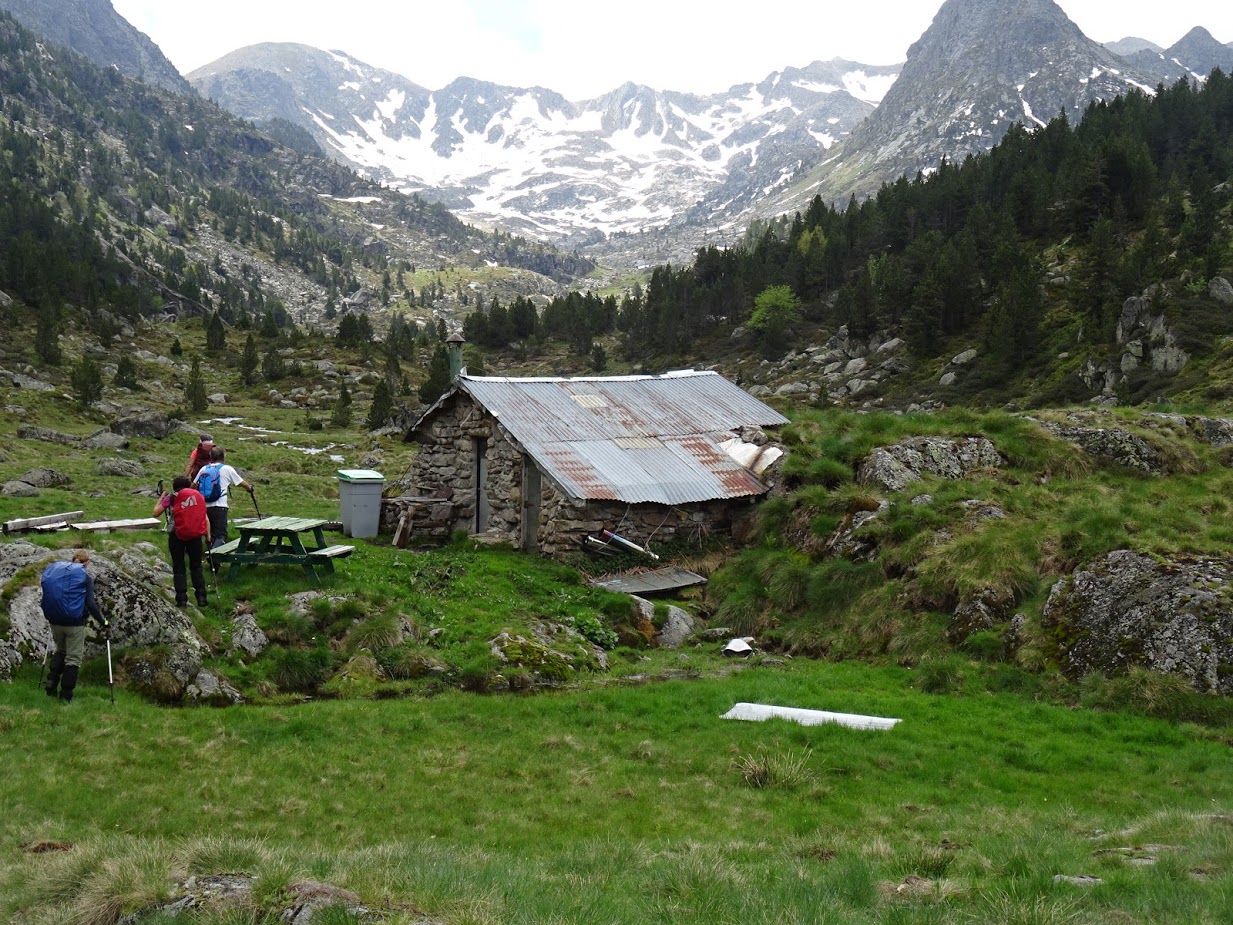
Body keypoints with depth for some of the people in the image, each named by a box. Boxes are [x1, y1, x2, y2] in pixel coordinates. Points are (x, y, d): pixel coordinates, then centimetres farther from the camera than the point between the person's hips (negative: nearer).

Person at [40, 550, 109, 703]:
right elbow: (90, 604, -13)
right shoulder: (85, 577, -7)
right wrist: (103, 622, -4)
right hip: (74, 623, -5)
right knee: (73, 657, 5)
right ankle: (66, 695, 5)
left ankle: (51, 683, 14)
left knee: (60, 651, 26)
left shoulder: (53, 570, 7)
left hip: (55, 621, 5)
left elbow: (47, 598, 15)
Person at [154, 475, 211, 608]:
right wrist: (208, 536, 9)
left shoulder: (171, 498, 2)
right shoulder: (199, 496, 10)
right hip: (195, 536, 2)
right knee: (196, 566, 14)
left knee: (178, 568, 6)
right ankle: (201, 597, 7)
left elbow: (156, 513, 2)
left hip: (176, 535, -2)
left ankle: (182, 599, 1)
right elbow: (206, 518, 6)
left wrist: (161, 498, 16)